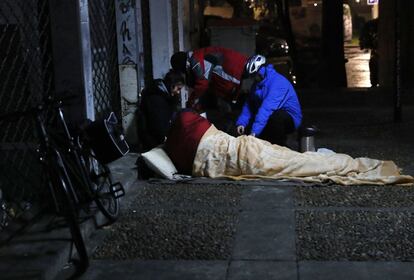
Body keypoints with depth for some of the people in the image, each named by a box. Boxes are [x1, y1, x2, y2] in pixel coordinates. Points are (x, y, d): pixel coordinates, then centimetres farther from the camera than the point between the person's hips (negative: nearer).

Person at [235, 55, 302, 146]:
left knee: (276, 116, -39)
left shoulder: (278, 82, -25)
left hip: (289, 119, -8)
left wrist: (254, 131, -40)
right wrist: (241, 123, -15)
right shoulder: (257, 83, 3)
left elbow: (267, 108, -35)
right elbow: (249, 105, 2)